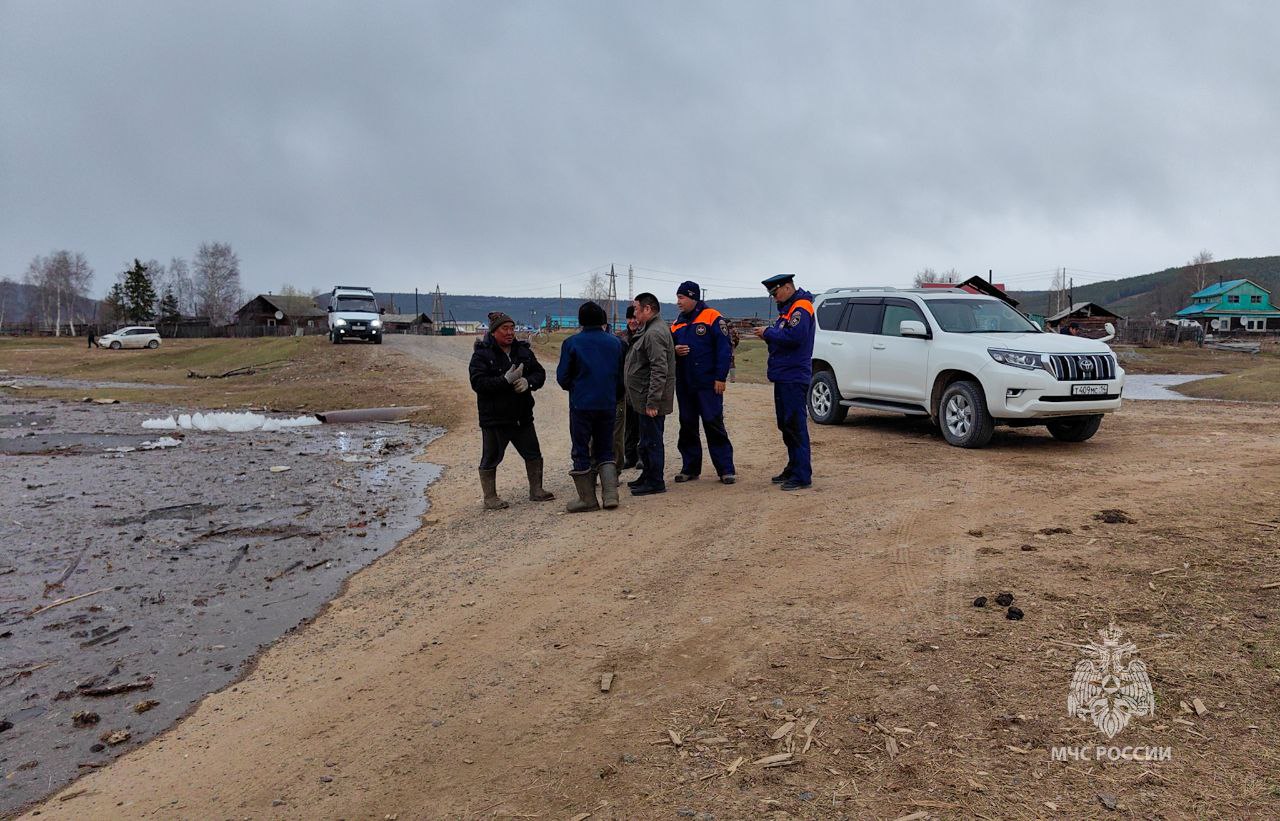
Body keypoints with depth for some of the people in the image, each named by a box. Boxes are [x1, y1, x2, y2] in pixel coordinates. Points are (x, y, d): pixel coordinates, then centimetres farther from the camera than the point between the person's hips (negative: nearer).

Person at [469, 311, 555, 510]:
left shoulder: (523, 351, 7)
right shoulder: (482, 354, -9)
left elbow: (540, 373, 7)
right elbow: (477, 382, -20)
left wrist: (528, 381, -16)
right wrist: (505, 380, -29)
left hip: (522, 416, 5)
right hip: (494, 418, -5)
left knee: (533, 455, 12)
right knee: (490, 459, 4)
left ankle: (536, 491, 27)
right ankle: (490, 498, 17)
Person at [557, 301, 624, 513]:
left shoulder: (572, 343, -7)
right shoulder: (615, 342, 3)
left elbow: (563, 377, -4)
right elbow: (621, 376, 9)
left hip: (581, 405, -3)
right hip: (608, 405, 3)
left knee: (581, 452, 7)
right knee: (605, 450, 14)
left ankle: (587, 499, 11)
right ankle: (610, 494, 4)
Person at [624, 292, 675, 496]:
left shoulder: (654, 333, -19)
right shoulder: (648, 330, 16)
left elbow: (659, 370, -25)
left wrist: (652, 402, -25)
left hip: (651, 400, -11)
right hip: (645, 398, 11)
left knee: (652, 441, -3)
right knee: (647, 440, 19)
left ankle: (655, 482, 5)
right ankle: (647, 477, 30)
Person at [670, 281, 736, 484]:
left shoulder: (712, 318, -6)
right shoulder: (677, 324, 14)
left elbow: (724, 349, -10)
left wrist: (720, 378, -15)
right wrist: (674, 351, -5)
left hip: (708, 383, -6)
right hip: (684, 384, 6)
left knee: (714, 425, -5)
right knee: (687, 427, 10)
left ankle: (725, 469, 1)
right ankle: (690, 468, 20)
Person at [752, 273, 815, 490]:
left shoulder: (801, 308, -12)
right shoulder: (787, 309, 20)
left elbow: (794, 336, -26)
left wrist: (768, 333, -15)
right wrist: (768, 335, 3)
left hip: (794, 379, -10)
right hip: (783, 377, 10)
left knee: (796, 426, -9)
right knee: (786, 426, 16)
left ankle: (802, 476, -6)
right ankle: (792, 469, 25)